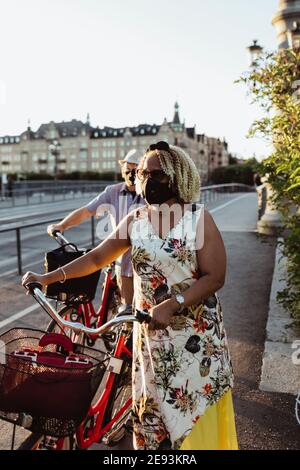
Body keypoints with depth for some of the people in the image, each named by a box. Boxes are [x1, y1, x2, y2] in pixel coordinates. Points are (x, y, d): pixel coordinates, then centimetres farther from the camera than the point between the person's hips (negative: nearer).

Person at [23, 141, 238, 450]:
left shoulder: (198, 218, -8)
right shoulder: (135, 220, 2)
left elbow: (214, 277, -13)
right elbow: (97, 256, 7)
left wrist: (171, 305, -23)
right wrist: (50, 277, 1)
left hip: (196, 333, -3)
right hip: (150, 331, 3)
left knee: (195, 406, 7)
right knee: (151, 403, 14)